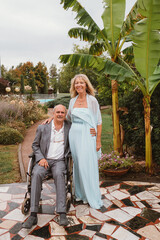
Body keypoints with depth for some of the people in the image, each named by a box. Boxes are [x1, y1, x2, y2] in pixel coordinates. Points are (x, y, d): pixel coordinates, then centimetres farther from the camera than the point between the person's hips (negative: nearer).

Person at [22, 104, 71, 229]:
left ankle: (62, 214, -35)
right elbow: (35, 145, 9)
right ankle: (33, 215, -31)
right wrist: (41, 158, -8)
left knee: (59, 175, -35)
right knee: (37, 174, -33)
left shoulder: (69, 126, 5)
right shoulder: (42, 128, 2)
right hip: (44, 160, 0)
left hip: (59, 161, 0)